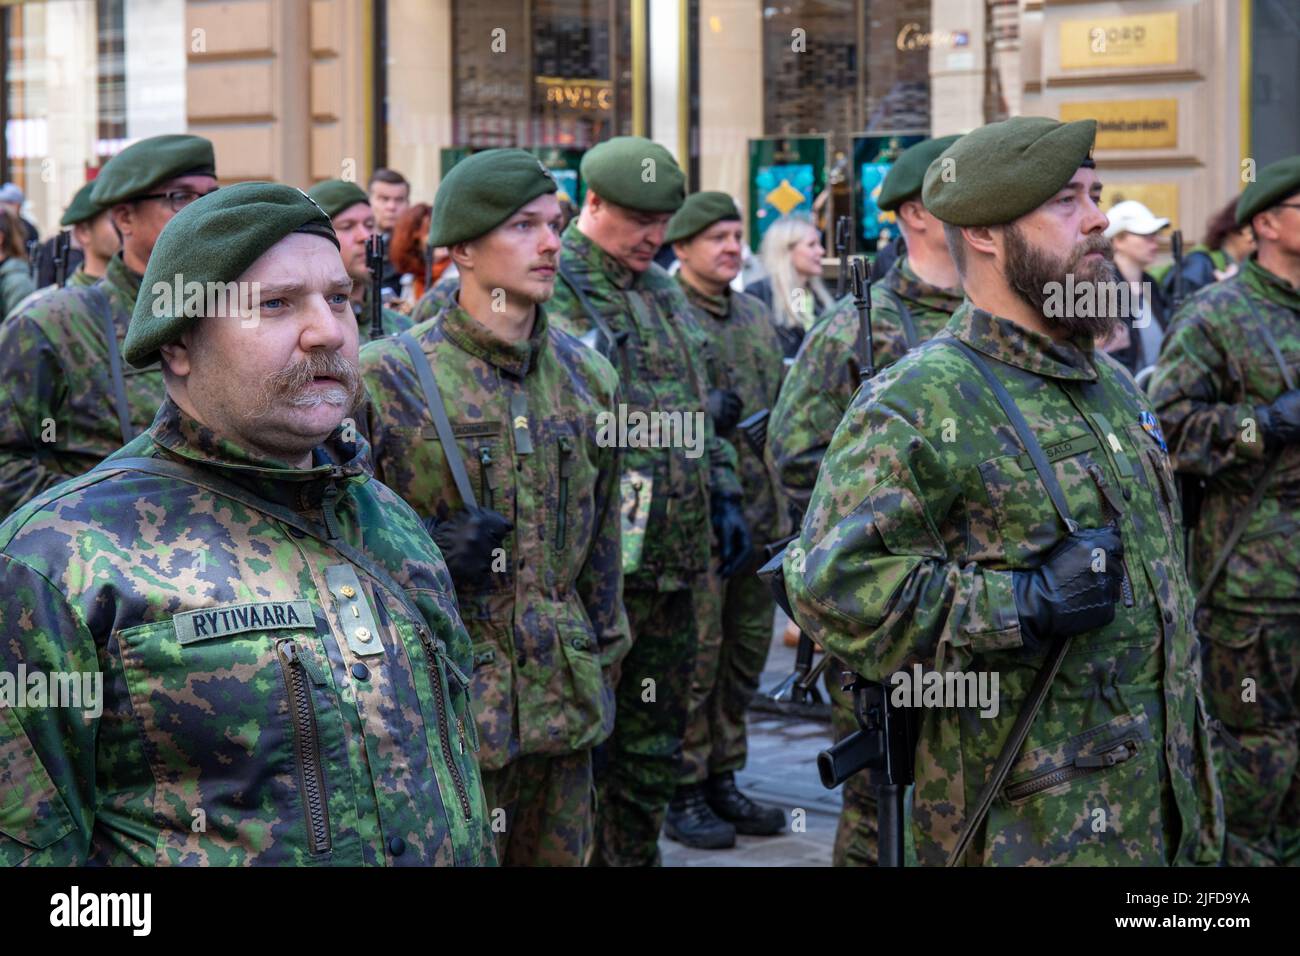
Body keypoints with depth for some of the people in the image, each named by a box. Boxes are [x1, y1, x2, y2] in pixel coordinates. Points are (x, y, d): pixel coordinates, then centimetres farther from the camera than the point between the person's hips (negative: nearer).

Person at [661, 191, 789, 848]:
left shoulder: (756, 317, 16)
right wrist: (702, 412, -24)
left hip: (759, 515, 7)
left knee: (745, 652, 12)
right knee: (693, 653, -3)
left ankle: (723, 780, 24)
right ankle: (683, 794, 6)